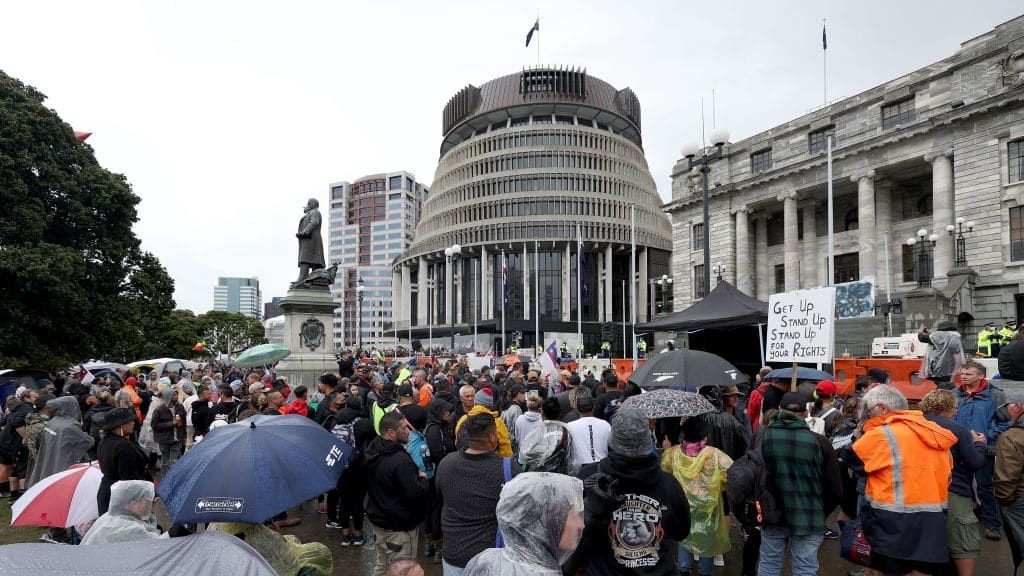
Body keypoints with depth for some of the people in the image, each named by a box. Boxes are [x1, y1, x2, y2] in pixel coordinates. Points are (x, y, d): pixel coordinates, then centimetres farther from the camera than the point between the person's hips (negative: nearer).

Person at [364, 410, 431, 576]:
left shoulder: (371, 453, 1)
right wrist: (423, 478, -9)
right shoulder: (400, 459, -28)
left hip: (378, 520, 9)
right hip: (400, 527, -9)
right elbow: (415, 493, -30)